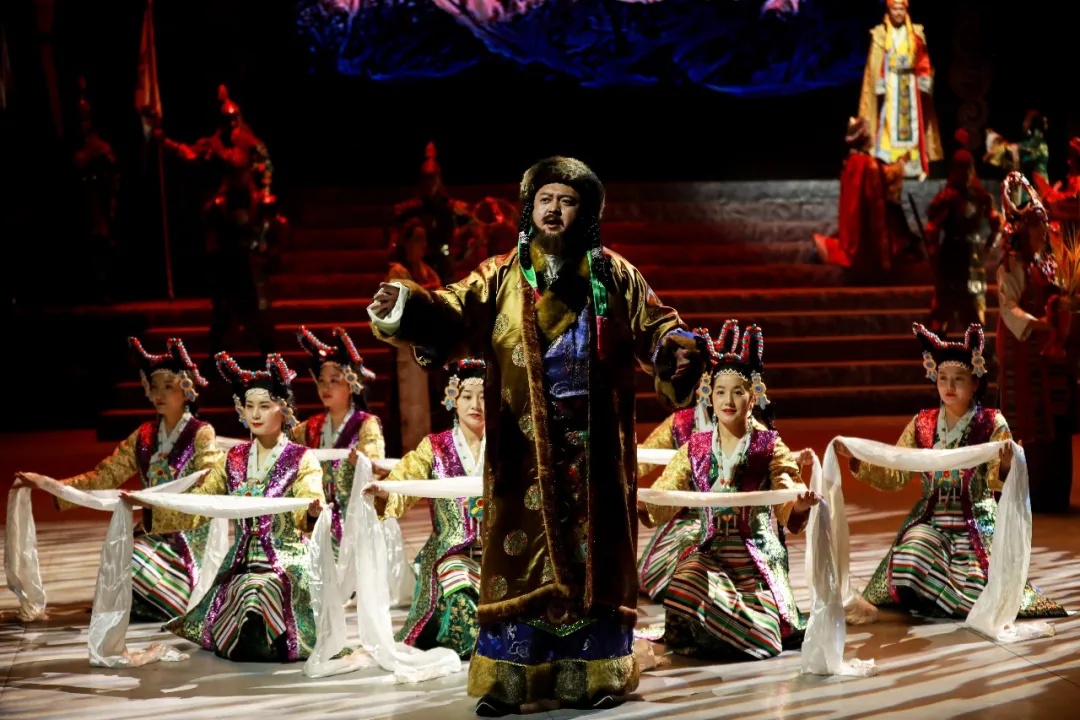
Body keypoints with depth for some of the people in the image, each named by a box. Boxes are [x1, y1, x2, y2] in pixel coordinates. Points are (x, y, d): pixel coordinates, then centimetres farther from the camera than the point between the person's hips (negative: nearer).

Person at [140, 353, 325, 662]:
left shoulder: (302, 460, -1)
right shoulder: (233, 460, 11)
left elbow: (310, 501, -18)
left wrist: (313, 510, -42)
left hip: (287, 565, -4)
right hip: (240, 564, 4)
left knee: (256, 589, -32)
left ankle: (278, 643, -4)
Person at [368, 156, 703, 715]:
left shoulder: (615, 277, 9)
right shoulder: (500, 278, 7)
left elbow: (656, 328, 5)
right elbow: (453, 314, -7)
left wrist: (679, 350, -19)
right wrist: (407, 307, -29)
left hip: (593, 448, 1)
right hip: (523, 449, -1)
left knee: (591, 555, 5)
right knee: (519, 554, -1)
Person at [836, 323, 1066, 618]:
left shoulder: (992, 424, -3)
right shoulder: (922, 424, 7)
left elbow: (997, 481, -13)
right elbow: (895, 477, 4)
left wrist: (1005, 466, -36)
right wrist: (858, 459, -11)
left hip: (976, 524, -2)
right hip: (930, 521, 2)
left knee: (977, 592, -22)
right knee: (907, 562, -29)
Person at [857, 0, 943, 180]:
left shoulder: (916, 34, 9)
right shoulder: (880, 34, 1)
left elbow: (923, 63, 8)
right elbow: (875, 65, -1)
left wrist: (924, 82, -2)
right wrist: (880, 87, -10)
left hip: (909, 85, 3)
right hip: (889, 84, -3)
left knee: (912, 124, 2)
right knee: (888, 124, -9)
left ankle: (914, 165, 4)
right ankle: (886, 166, -12)